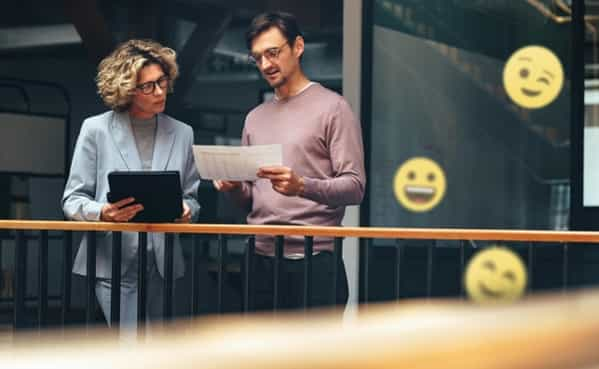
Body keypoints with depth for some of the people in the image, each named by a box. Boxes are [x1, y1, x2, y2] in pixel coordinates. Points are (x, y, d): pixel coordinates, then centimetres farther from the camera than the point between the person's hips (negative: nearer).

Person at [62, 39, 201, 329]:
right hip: (114, 262, -4)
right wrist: (103, 213, -21)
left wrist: (186, 210, -9)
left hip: (162, 262, 4)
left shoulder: (182, 134, 11)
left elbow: (192, 195, 15)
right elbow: (73, 200, 1)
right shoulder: (96, 130, 1)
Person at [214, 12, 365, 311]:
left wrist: (301, 186, -26)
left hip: (313, 262, -6)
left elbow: (354, 187, -10)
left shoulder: (332, 108, -1)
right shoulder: (255, 118, 17)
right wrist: (234, 188, -3)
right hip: (260, 262, 6)